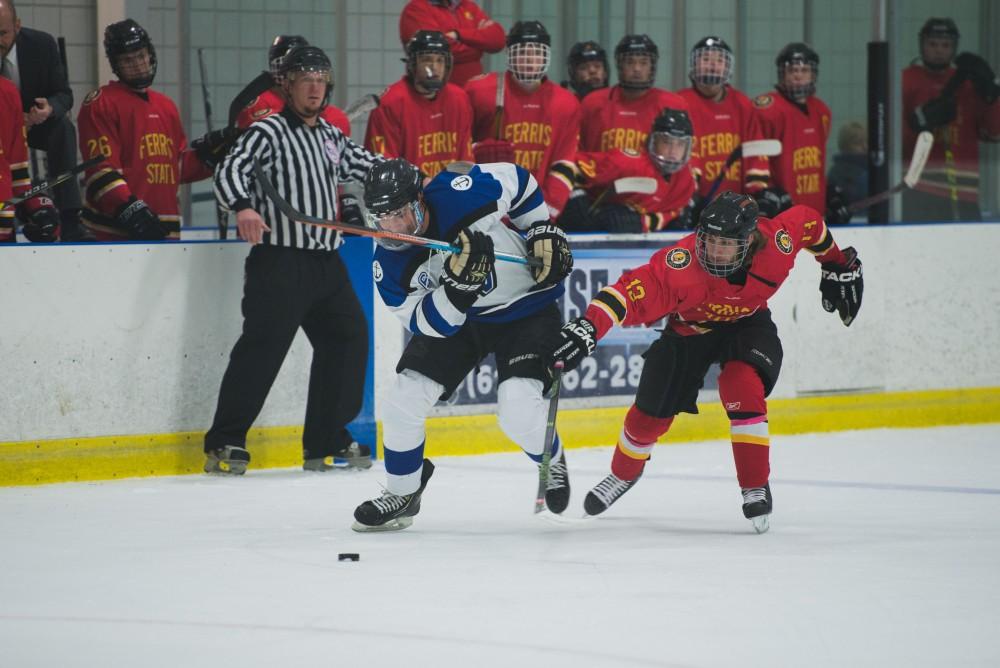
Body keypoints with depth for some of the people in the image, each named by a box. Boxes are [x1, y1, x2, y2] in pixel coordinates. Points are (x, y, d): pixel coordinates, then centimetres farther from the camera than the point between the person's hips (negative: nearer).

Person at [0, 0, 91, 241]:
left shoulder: (41, 44, -17)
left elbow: (64, 94, -10)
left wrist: (50, 109, -35)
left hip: (38, 122, 1)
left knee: (62, 127, -29)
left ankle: (70, 221, -35)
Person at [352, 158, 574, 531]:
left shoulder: (457, 193, -28)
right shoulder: (389, 266, -18)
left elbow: (519, 181, -9)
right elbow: (428, 325, -20)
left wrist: (544, 233, -12)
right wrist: (459, 285, -37)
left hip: (526, 307, -4)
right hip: (456, 318, 4)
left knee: (518, 409, -21)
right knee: (405, 397, -8)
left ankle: (552, 463, 14)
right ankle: (402, 494, 14)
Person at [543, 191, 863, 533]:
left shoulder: (777, 241, -31)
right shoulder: (682, 264, -41)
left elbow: (808, 221, -9)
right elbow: (633, 289, -52)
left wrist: (839, 266, 5)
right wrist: (588, 327, -66)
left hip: (747, 322, 0)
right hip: (688, 329, 0)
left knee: (742, 386, -29)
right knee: (650, 413, 7)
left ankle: (756, 488, -15)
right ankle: (624, 474, 42)